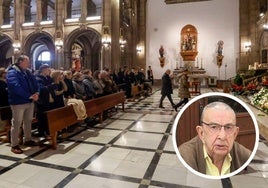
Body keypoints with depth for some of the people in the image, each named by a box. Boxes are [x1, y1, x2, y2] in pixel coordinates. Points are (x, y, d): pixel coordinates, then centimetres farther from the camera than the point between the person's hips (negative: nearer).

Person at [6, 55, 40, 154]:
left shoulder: (28, 72, 14)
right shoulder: (12, 72, -12)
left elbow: (35, 83, 10)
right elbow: (15, 87, -25)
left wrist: (37, 93, -11)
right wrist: (29, 96, -25)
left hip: (30, 101, 8)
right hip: (18, 102, -8)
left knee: (28, 121, 16)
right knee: (16, 123, -1)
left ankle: (28, 140, 30)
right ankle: (14, 145, 9)